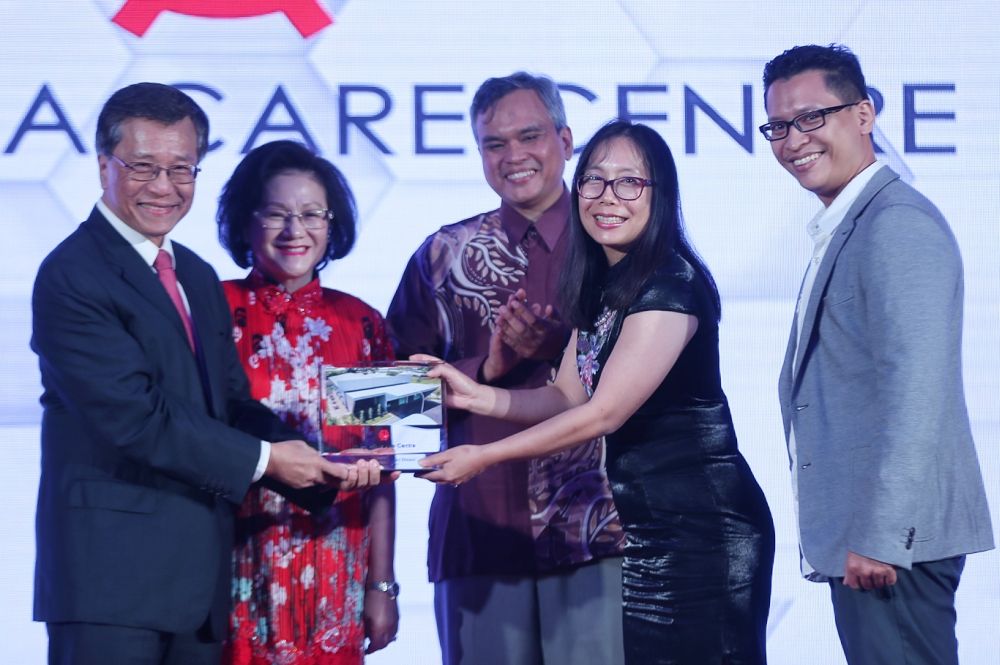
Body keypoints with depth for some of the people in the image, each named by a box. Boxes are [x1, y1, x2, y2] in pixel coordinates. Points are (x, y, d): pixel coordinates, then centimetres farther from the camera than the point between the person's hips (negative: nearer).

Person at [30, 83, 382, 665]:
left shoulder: (199, 278, 17)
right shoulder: (71, 277, -10)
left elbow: (232, 406, 13)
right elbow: (135, 415, -18)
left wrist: (326, 468, -3)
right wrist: (264, 458, -13)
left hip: (199, 574, 8)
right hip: (112, 571, -8)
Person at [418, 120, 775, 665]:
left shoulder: (671, 285, -17)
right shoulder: (602, 287, 11)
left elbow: (604, 413, -19)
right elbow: (567, 398, 11)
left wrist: (484, 456, -14)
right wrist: (475, 395, -5)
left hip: (701, 528, -9)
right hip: (650, 526, 9)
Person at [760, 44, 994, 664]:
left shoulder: (898, 222, -13)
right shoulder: (844, 230, 18)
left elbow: (917, 391, -21)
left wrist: (881, 536, -23)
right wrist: (848, 536, 17)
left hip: (895, 541, -10)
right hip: (861, 538, 10)